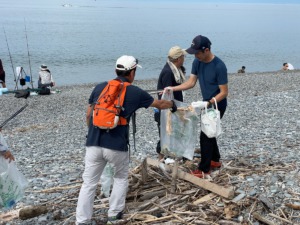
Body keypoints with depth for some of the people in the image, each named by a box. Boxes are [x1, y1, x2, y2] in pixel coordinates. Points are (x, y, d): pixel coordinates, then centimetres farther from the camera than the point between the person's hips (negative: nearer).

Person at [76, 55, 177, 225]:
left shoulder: (100, 87, 11)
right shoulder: (135, 92, 4)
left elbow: (89, 115, 14)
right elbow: (159, 104, 19)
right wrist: (172, 104, 40)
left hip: (93, 144, 3)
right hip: (116, 146, -2)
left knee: (89, 183, 9)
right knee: (121, 178, 22)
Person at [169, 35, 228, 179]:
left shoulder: (219, 66, -26)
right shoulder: (197, 62, -5)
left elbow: (224, 92, -23)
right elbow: (191, 82, -3)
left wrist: (208, 103, -34)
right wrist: (173, 89, -16)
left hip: (217, 105, -8)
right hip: (207, 104, 8)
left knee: (205, 135, -7)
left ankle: (204, 171, 1)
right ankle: (215, 160, 36)